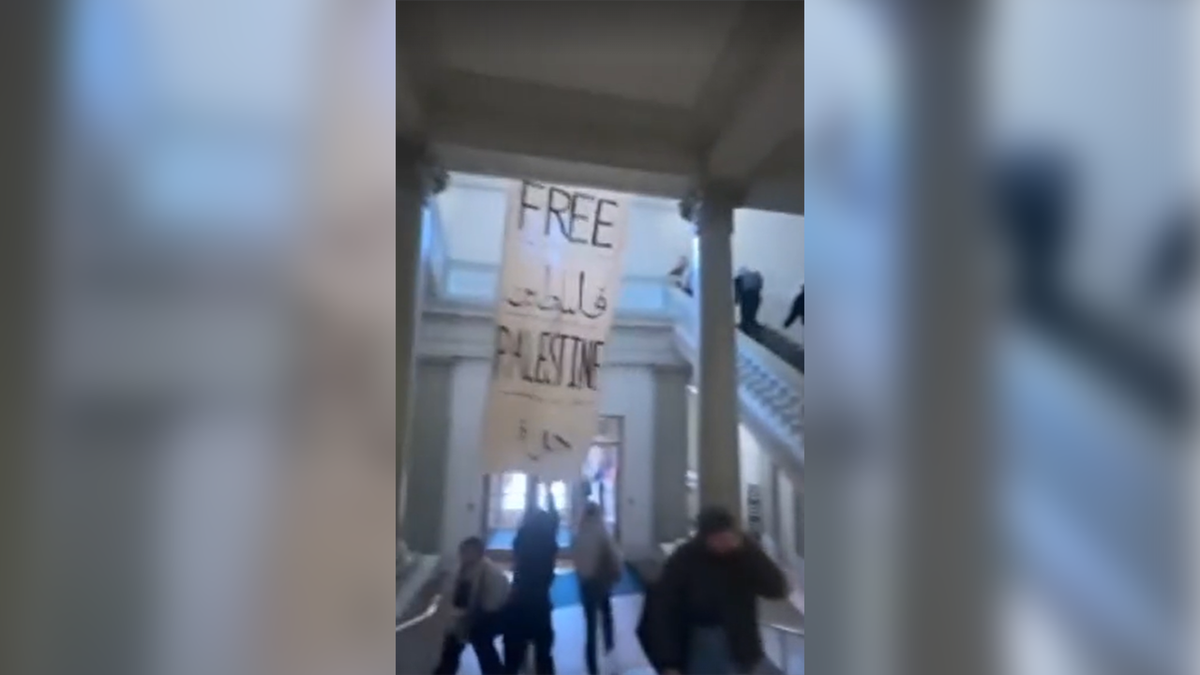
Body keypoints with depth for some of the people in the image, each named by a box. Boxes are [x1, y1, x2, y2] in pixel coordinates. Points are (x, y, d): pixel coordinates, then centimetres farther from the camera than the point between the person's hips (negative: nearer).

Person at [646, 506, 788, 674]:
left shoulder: (744, 555, -5)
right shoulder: (683, 560, -12)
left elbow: (778, 589, -15)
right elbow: (663, 613, -12)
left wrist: (747, 551, -24)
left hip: (739, 649, 2)